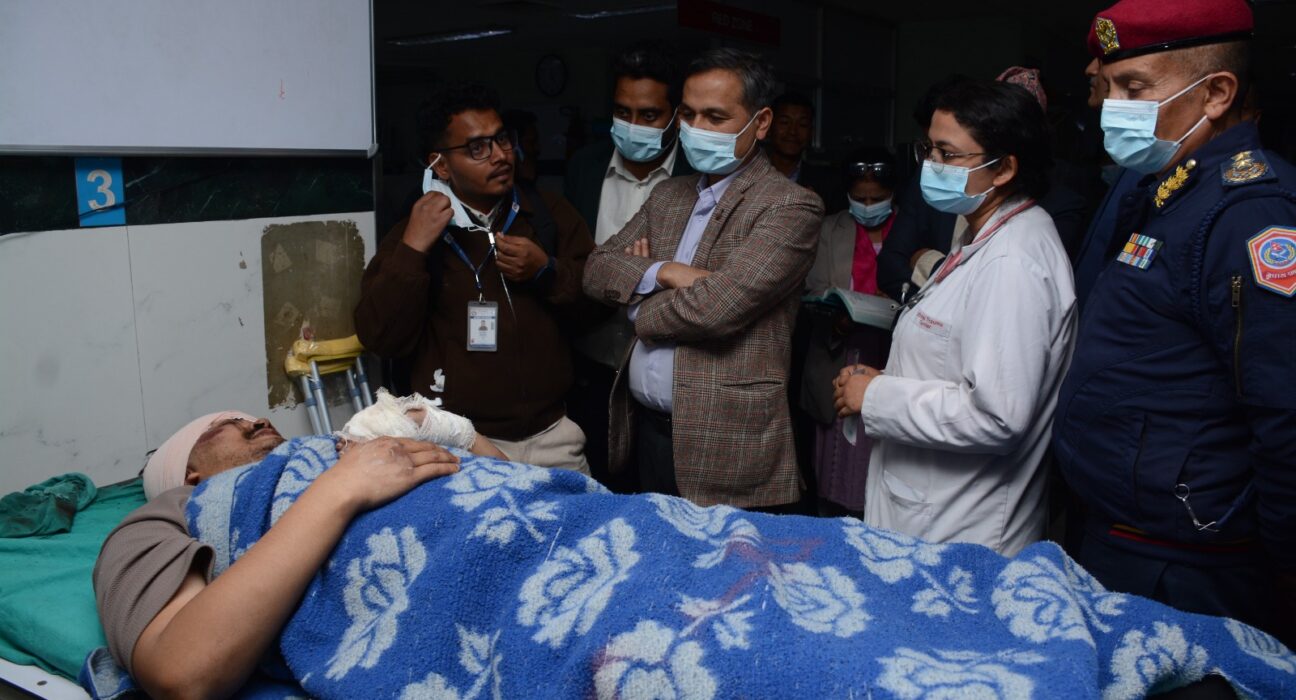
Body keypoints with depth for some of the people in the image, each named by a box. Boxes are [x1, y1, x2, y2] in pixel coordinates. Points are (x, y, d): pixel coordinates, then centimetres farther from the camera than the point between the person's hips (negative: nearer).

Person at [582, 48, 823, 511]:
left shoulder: (790, 207, -11)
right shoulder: (668, 195, 13)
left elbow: (715, 307, -22)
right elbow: (597, 269, 6)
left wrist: (640, 307, -3)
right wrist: (663, 272, -14)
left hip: (726, 446, -6)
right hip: (645, 427, 7)